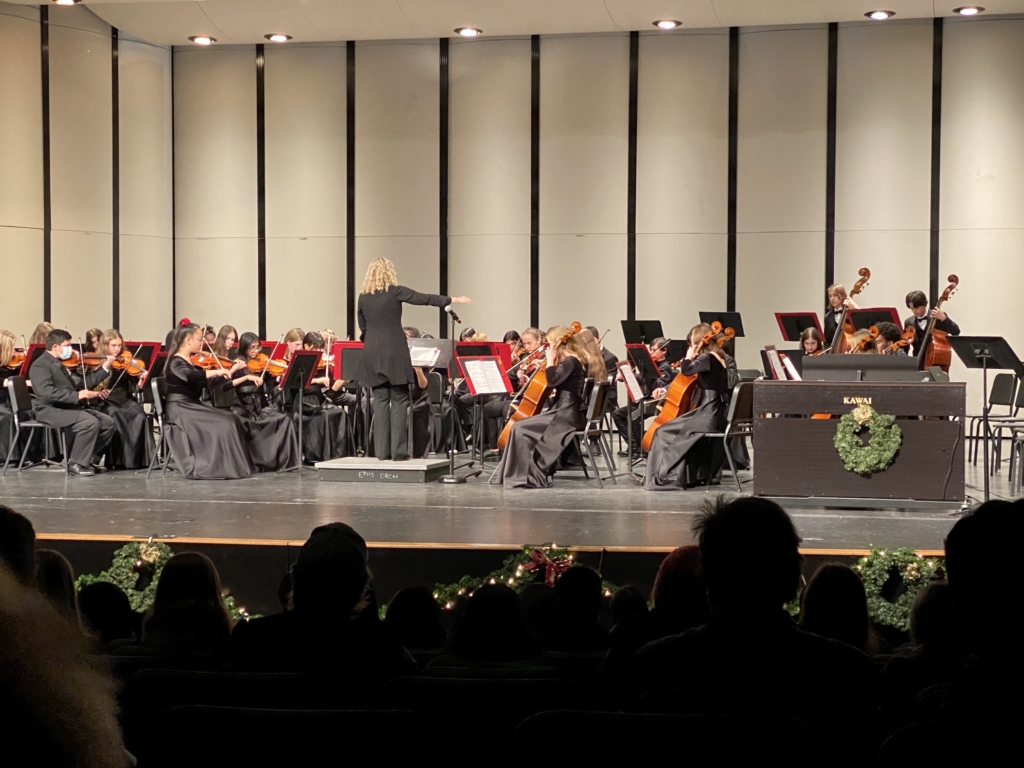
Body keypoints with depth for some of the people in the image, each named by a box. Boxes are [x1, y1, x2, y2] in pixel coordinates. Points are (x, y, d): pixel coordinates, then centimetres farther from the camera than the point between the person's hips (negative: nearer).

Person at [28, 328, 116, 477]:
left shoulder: (59, 364, 18)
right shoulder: (40, 366, -11)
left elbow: (77, 387, 16)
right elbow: (47, 392, -27)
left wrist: (104, 368, 14)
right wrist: (76, 396, -34)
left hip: (67, 407, 9)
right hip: (50, 410, -9)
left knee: (107, 422, -2)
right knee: (90, 422, -29)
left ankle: (84, 458, 6)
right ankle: (75, 464, -17)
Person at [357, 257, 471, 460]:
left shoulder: (363, 296, 8)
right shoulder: (395, 292, -7)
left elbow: (363, 327, 15)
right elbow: (425, 299, -5)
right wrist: (454, 300, 1)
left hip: (372, 352, 4)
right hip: (394, 351, -4)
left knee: (380, 401, 8)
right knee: (399, 401, 1)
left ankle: (381, 450, 5)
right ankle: (398, 450, -3)